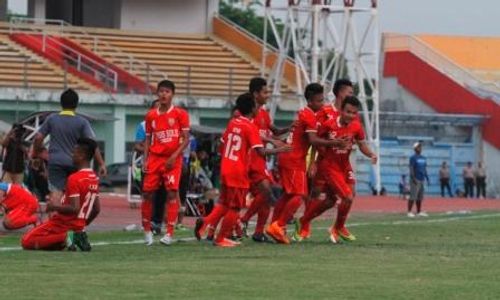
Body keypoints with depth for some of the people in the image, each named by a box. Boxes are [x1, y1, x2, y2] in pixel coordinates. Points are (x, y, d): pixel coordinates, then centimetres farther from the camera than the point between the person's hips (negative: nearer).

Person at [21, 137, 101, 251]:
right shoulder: (94, 179, 7)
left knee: (26, 242, -8)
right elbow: (97, 209, 13)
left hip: (63, 224, -8)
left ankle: (64, 238, -16)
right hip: (78, 226, 8)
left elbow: (74, 209, -25)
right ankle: (77, 236, 4)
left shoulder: (74, 179, -19)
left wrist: (54, 207, -11)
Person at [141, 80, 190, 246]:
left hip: (173, 159, -3)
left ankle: (169, 233, -10)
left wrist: (174, 156, -15)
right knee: (147, 193, 0)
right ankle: (147, 231, 15)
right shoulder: (151, 115, 8)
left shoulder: (180, 114, -2)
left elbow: (186, 139, -4)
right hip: (154, 158, 3)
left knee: (172, 193, -11)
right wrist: (145, 160, 2)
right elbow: (148, 140, 13)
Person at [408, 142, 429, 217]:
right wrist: (414, 178, -21)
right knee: (413, 196, -9)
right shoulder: (413, 158, -8)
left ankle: (419, 212, 16)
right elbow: (411, 169, -13)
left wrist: (427, 178, 16)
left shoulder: (423, 158, 15)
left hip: (421, 179, 8)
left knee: (420, 197, 10)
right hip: (415, 180, -8)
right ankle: (409, 212, -6)